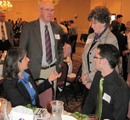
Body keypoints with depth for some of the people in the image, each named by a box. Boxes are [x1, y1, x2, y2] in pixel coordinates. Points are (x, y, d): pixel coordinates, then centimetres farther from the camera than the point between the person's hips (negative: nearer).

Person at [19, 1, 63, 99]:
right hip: (36, 71, -3)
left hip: (53, 70, 3)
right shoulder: (29, 27, -4)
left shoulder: (57, 28, 8)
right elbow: (22, 50, -1)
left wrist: (60, 62, 11)